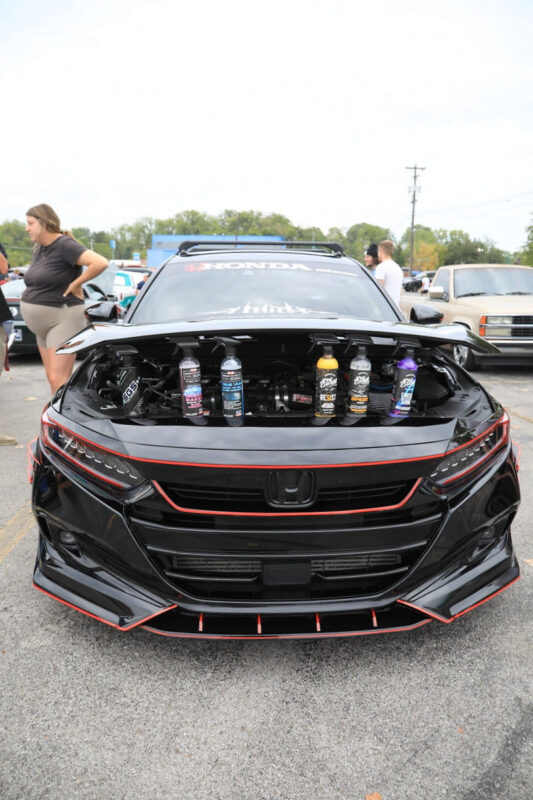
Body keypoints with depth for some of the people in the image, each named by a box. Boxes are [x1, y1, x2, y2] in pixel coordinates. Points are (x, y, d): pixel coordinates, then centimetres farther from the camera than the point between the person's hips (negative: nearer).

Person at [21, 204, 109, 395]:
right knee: (52, 377, 12)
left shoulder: (65, 245, -15)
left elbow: (100, 263, -28)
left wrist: (75, 284, -18)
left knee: (58, 380, -12)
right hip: (43, 323, 9)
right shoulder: (39, 249, 12)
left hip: (63, 320, -9)